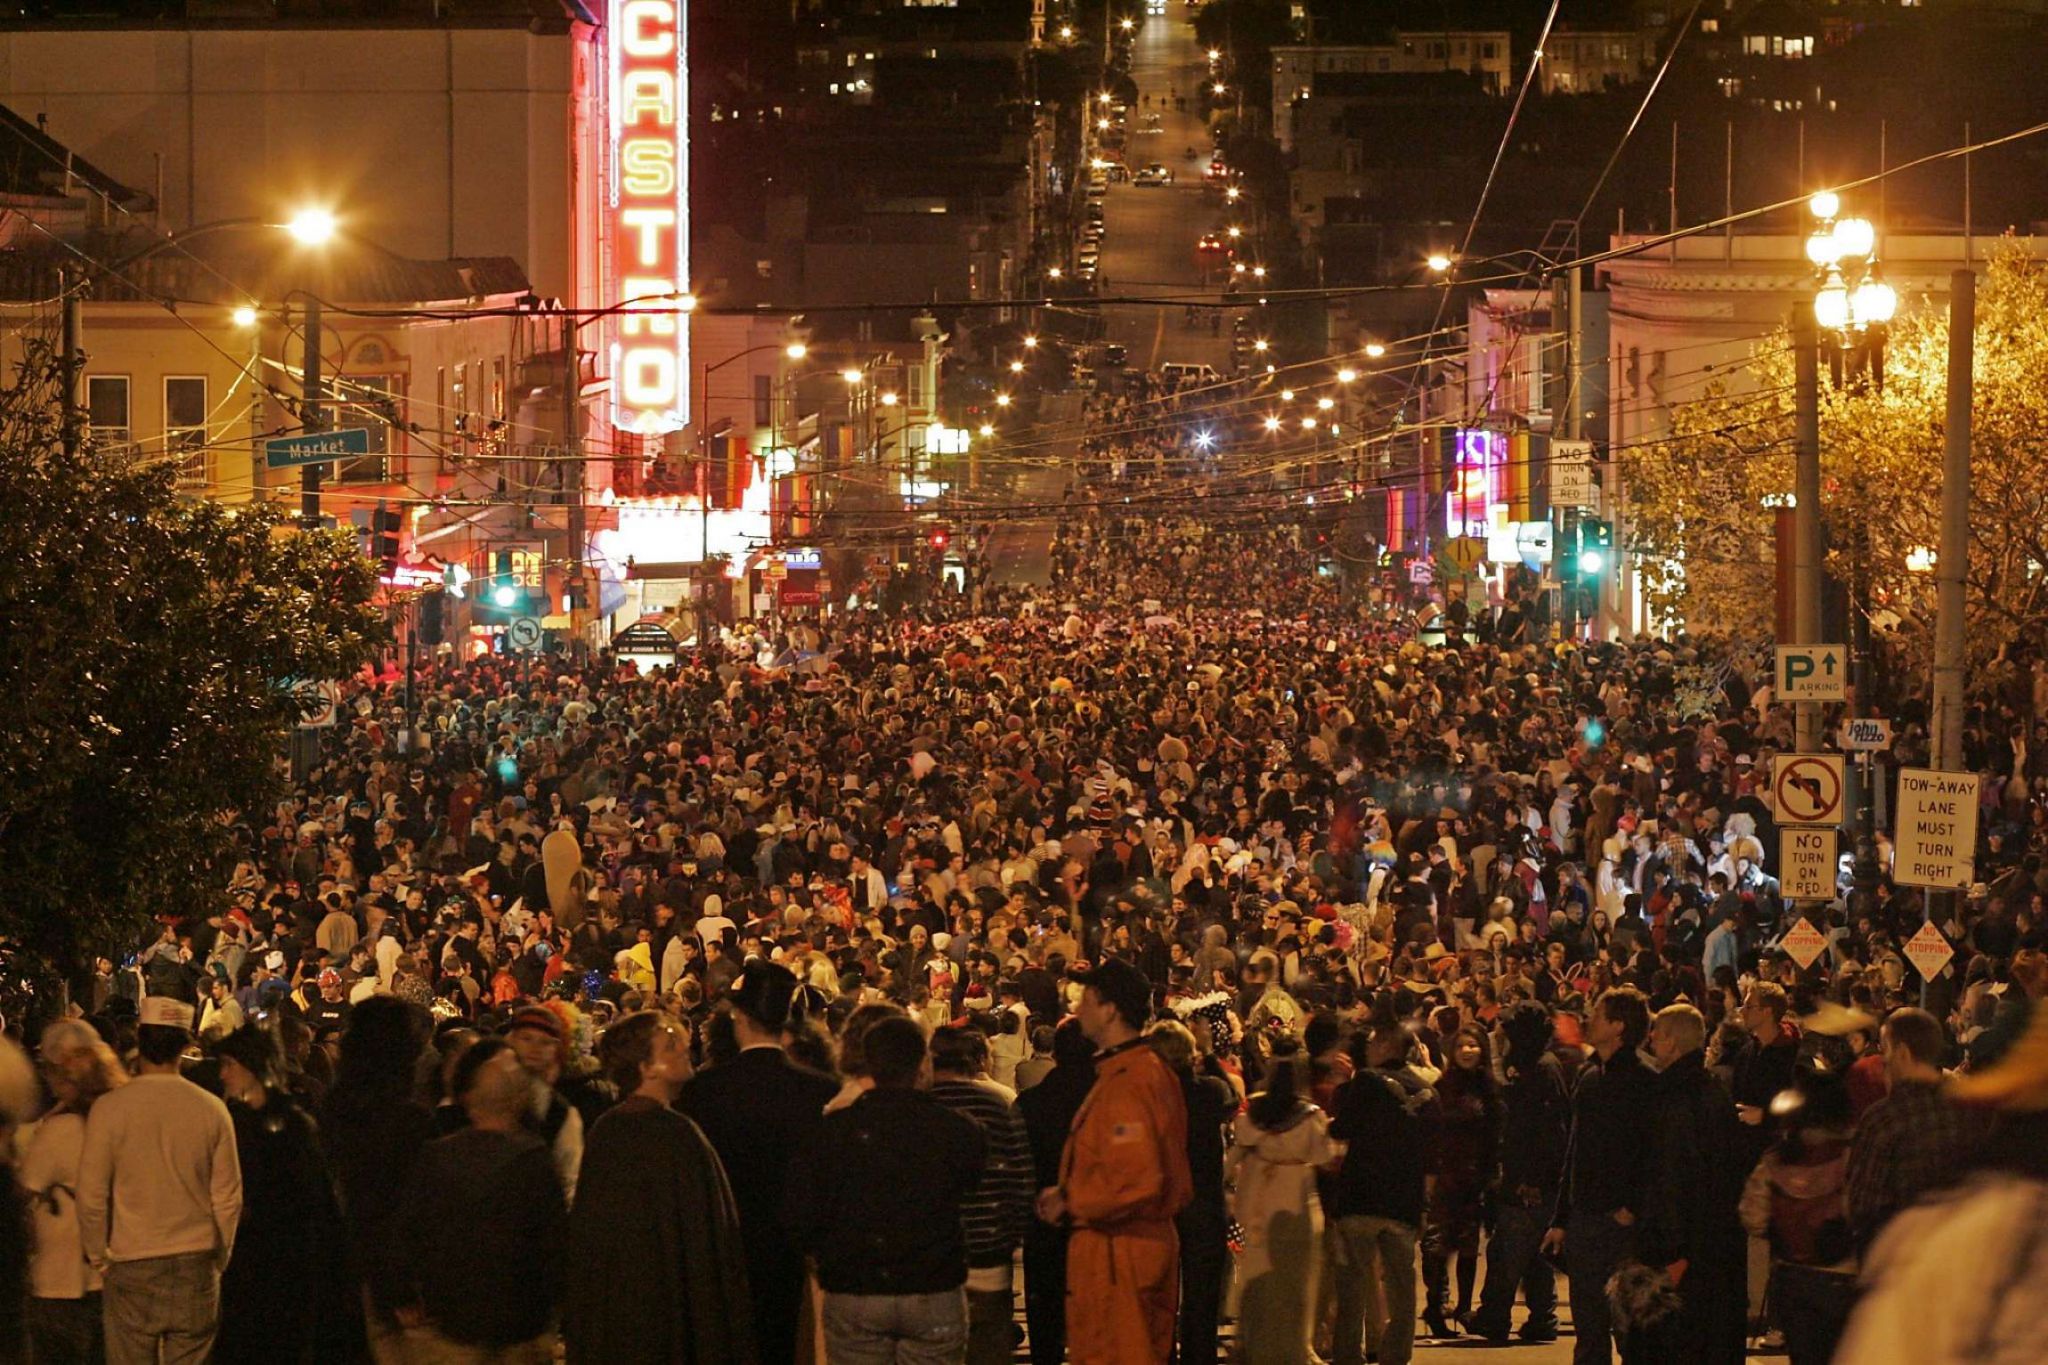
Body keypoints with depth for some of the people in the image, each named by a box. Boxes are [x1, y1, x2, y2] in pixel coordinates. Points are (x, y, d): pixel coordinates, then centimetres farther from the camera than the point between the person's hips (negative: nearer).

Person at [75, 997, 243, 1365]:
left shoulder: (109, 1108, -9)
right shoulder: (212, 1110, -3)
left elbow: (91, 1196, -6)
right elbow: (228, 1198, 1)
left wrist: (98, 1257, 9)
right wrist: (219, 1259, 15)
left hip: (131, 1269, -2)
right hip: (196, 1266, 2)